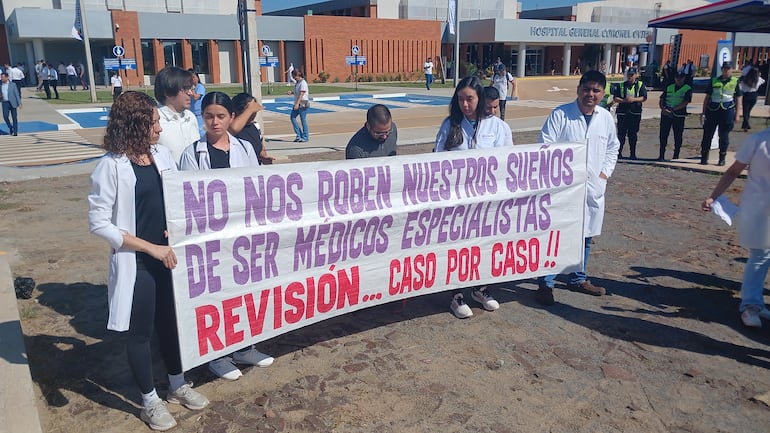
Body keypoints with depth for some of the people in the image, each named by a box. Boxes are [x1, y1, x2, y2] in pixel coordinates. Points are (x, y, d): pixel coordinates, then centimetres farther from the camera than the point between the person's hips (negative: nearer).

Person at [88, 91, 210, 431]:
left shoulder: (162, 154, 0)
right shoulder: (112, 166, -16)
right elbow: (99, 223, -15)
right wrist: (151, 248, -17)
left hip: (168, 255, 5)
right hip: (135, 263, -5)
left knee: (171, 321, 18)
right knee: (140, 332, 11)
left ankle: (178, 386, 38)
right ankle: (150, 401, 29)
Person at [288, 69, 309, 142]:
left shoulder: (303, 83, -14)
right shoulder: (297, 83, 14)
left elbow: (301, 94, -21)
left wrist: (297, 103, -28)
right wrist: (291, 92, 3)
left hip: (303, 104, -9)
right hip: (297, 104, 9)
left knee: (303, 119, -4)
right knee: (292, 117, 4)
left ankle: (305, 137, 5)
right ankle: (299, 135, 10)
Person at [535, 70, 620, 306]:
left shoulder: (606, 118, 6)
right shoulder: (560, 115, -9)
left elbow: (612, 148, 20)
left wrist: (605, 172, 8)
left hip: (593, 187, 6)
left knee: (585, 235, 16)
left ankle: (577, 279, 33)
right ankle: (546, 284, 7)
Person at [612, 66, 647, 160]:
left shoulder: (640, 85, 8)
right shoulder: (621, 85, 10)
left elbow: (644, 98, -1)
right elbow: (615, 98, 4)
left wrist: (634, 99, -15)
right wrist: (623, 100, -13)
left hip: (635, 113, 0)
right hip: (622, 112, 0)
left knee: (633, 134, 4)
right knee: (621, 133, -2)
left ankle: (633, 153, 11)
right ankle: (619, 152, 4)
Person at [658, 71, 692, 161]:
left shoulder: (688, 89, 2)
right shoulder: (669, 87, 15)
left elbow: (685, 103, -9)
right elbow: (661, 99, 12)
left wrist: (672, 110, -18)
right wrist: (663, 108, -9)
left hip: (679, 115, -3)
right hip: (665, 114, 3)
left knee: (678, 136, 1)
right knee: (663, 135, 0)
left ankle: (676, 156, 9)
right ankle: (661, 155, 7)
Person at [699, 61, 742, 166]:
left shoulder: (735, 82, 5)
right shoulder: (714, 81, 7)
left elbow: (738, 98, 7)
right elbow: (707, 97, 10)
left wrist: (737, 114, 2)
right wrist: (704, 112, 5)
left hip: (727, 111, -1)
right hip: (712, 110, 1)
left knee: (724, 136, 5)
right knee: (707, 134, 1)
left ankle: (722, 158, 15)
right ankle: (704, 157, 10)